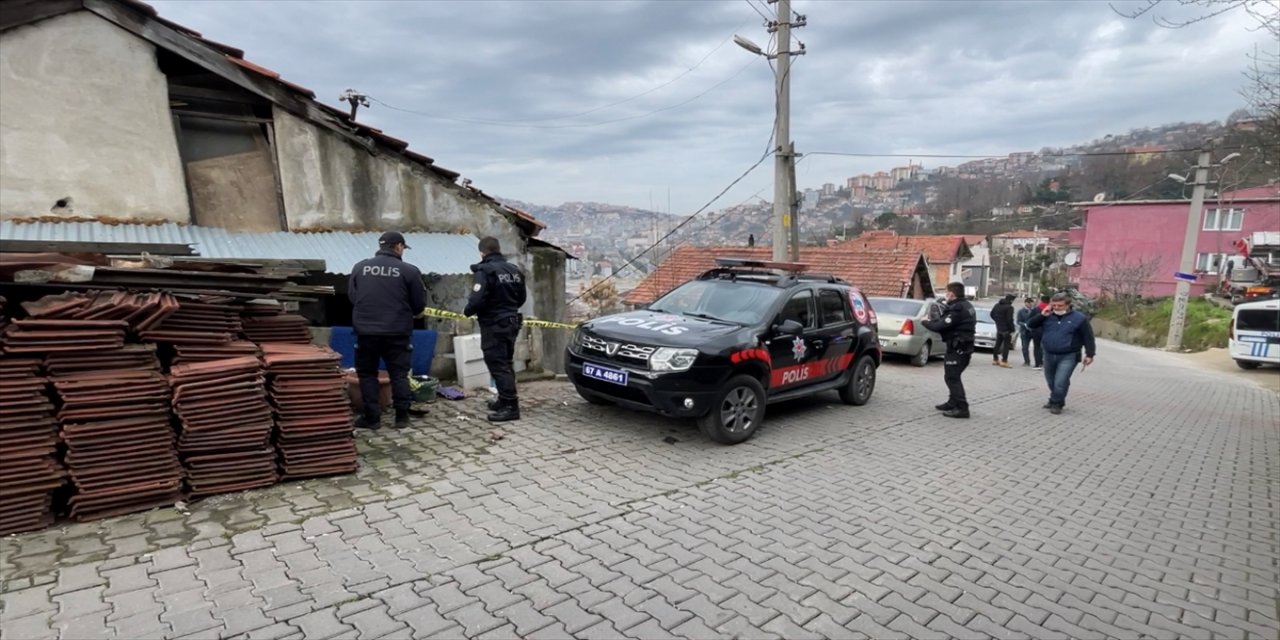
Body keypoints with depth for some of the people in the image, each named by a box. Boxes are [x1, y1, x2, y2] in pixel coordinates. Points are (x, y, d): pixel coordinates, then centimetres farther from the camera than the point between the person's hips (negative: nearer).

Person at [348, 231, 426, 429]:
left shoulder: (360, 267, 4)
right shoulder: (409, 270, -5)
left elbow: (351, 297, 11)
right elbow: (419, 304, -1)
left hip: (366, 330, 2)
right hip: (397, 332, -2)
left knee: (367, 373, 13)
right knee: (399, 374, 9)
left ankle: (372, 417, 13)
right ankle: (402, 416, 13)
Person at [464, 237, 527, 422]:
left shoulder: (485, 270, -16)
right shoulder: (514, 269, 8)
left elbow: (477, 300, -24)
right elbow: (521, 298, 15)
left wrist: (467, 311, -5)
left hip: (494, 325, -8)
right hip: (511, 322, 8)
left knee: (498, 365, -5)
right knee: (505, 363, 18)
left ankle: (511, 406, -6)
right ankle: (504, 401, 28)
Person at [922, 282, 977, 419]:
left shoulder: (957, 309, -20)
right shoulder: (966, 306, 13)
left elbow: (940, 326, -21)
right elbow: (945, 321, 14)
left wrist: (925, 322, -3)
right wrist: (932, 321, 4)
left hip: (957, 348, -10)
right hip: (964, 346, 10)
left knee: (952, 378, -7)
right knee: (953, 377, 20)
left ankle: (962, 408, -9)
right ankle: (953, 403, 29)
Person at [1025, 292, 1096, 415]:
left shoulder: (1079, 318, -7)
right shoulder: (1048, 316, 4)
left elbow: (1088, 337, -5)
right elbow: (1030, 325, 1)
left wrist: (1089, 354, -9)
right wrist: (1042, 315, -13)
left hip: (1068, 356, -5)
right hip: (1049, 355, 5)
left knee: (1060, 382, -12)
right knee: (1051, 381, 18)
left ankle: (1057, 403, 6)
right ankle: (1054, 400, 36)